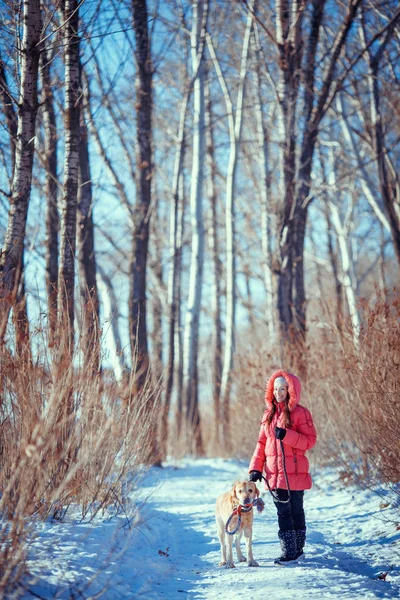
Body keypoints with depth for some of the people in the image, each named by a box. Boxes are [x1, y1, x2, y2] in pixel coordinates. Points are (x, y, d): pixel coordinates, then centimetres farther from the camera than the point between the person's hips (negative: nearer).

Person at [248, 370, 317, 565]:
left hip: (294, 473, -5)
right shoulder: (269, 414, 11)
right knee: (283, 513, 7)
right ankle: (289, 551, 14)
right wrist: (255, 467, 2)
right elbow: (262, 442, 11)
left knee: (296, 511, 7)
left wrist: (286, 435, -24)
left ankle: (297, 550, 15)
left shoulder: (300, 413, -7)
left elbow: (310, 440, -13)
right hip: (275, 474, 5)